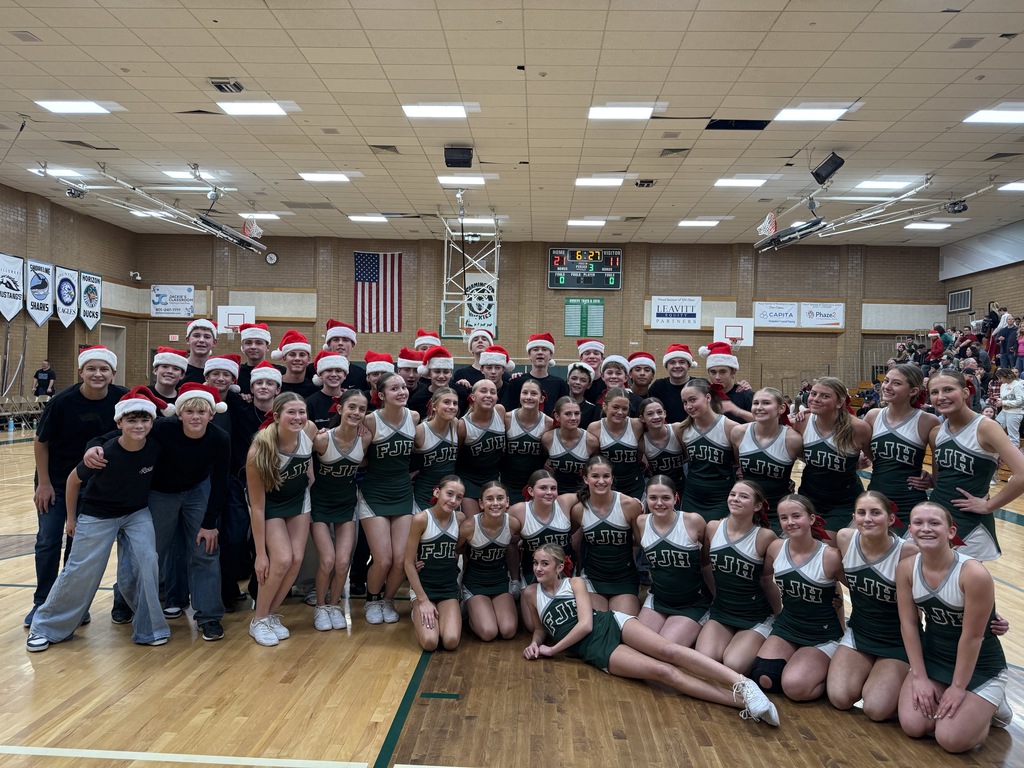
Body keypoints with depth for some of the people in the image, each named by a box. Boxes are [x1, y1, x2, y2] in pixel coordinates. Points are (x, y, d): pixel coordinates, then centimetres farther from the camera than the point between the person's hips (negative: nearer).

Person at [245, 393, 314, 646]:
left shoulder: (308, 434, -24)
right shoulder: (260, 450, -34)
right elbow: (257, 506, -27)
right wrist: (260, 553, -23)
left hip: (299, 499, 4)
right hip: (271, 504, -4)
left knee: (296, 560, -4)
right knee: (282, 560, -17)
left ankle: (271, 615, 15)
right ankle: (258, 620, 4)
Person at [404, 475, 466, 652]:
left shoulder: (460, 519, -4)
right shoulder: (421, 519, -16)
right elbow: (409, 563, -12)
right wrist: (423, 600, -14)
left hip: (449, 587, 3)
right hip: (423, 586, -3)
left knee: (451, 642, -18)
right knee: (430, 643, -20)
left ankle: (444, 615, 16)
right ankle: (418, 616, 13)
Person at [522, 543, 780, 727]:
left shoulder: (575, 583, 6)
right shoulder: (532, 594, 11)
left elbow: (585, 624, -5)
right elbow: (541, 627, 26)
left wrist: (552, 650, -4)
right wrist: (535, 643, 3)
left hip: (612, 624, 1)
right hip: (597, 651, -1)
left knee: (669, 651, -28)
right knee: (663, 672, -23)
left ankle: (742, 684, -37)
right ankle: (742, 701, -35)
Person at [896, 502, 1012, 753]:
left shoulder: (974, 574, -29)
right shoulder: (906, 568, -13)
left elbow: (972, 636, -21)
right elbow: (909, 623, -6)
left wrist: (958, 687, -14)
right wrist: (919, 676, -8)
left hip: (980, 666, -4)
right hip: (932, 657, 4)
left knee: (951, 740, -13)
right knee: (913, 726, -9)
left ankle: (989, 707, 17)